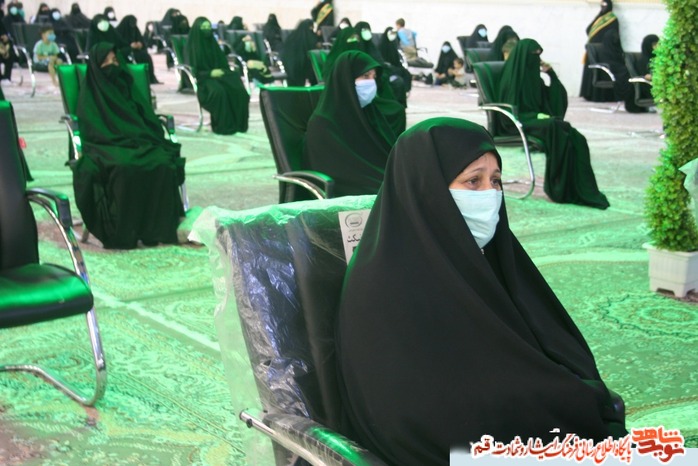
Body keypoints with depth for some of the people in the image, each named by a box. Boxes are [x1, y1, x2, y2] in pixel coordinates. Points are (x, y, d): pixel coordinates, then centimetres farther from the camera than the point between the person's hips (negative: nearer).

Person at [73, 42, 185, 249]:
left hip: (140, 143, 4)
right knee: (124, 168, -39)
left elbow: (149, 120, 17)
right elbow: (92, 131, -2)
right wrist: (124, 141, -14)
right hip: (107, 147, -4)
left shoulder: (127, 86, 22)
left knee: (163, 163, -29)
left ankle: (158, 227, -25)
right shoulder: (90, 94, 8)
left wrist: (148, 142, -3)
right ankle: (122, 232, -33)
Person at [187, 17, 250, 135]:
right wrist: (210, 73, -19)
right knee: (218, 91, -39)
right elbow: (193, 70, -5)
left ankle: (238, 123, -23)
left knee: (238, 89, -29)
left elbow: (224, 63, 18)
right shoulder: (192, 46, 3)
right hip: (203, 78, -5)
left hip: (219, 74, 5)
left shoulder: (213, 43, 18)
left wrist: (221, 71, -6)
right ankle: (222, 125, -31)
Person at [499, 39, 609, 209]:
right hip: (520, 123, -7)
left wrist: (551, 74, 5)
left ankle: (579, 190, -27)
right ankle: (559, 188, -28)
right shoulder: (512, 76, -5)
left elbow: (557, 98, 16)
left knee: (576, 138, -20)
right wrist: (537, 115, -21)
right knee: (554, 127, -36)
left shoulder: (533, 75, 16)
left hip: (538, 118, 7)